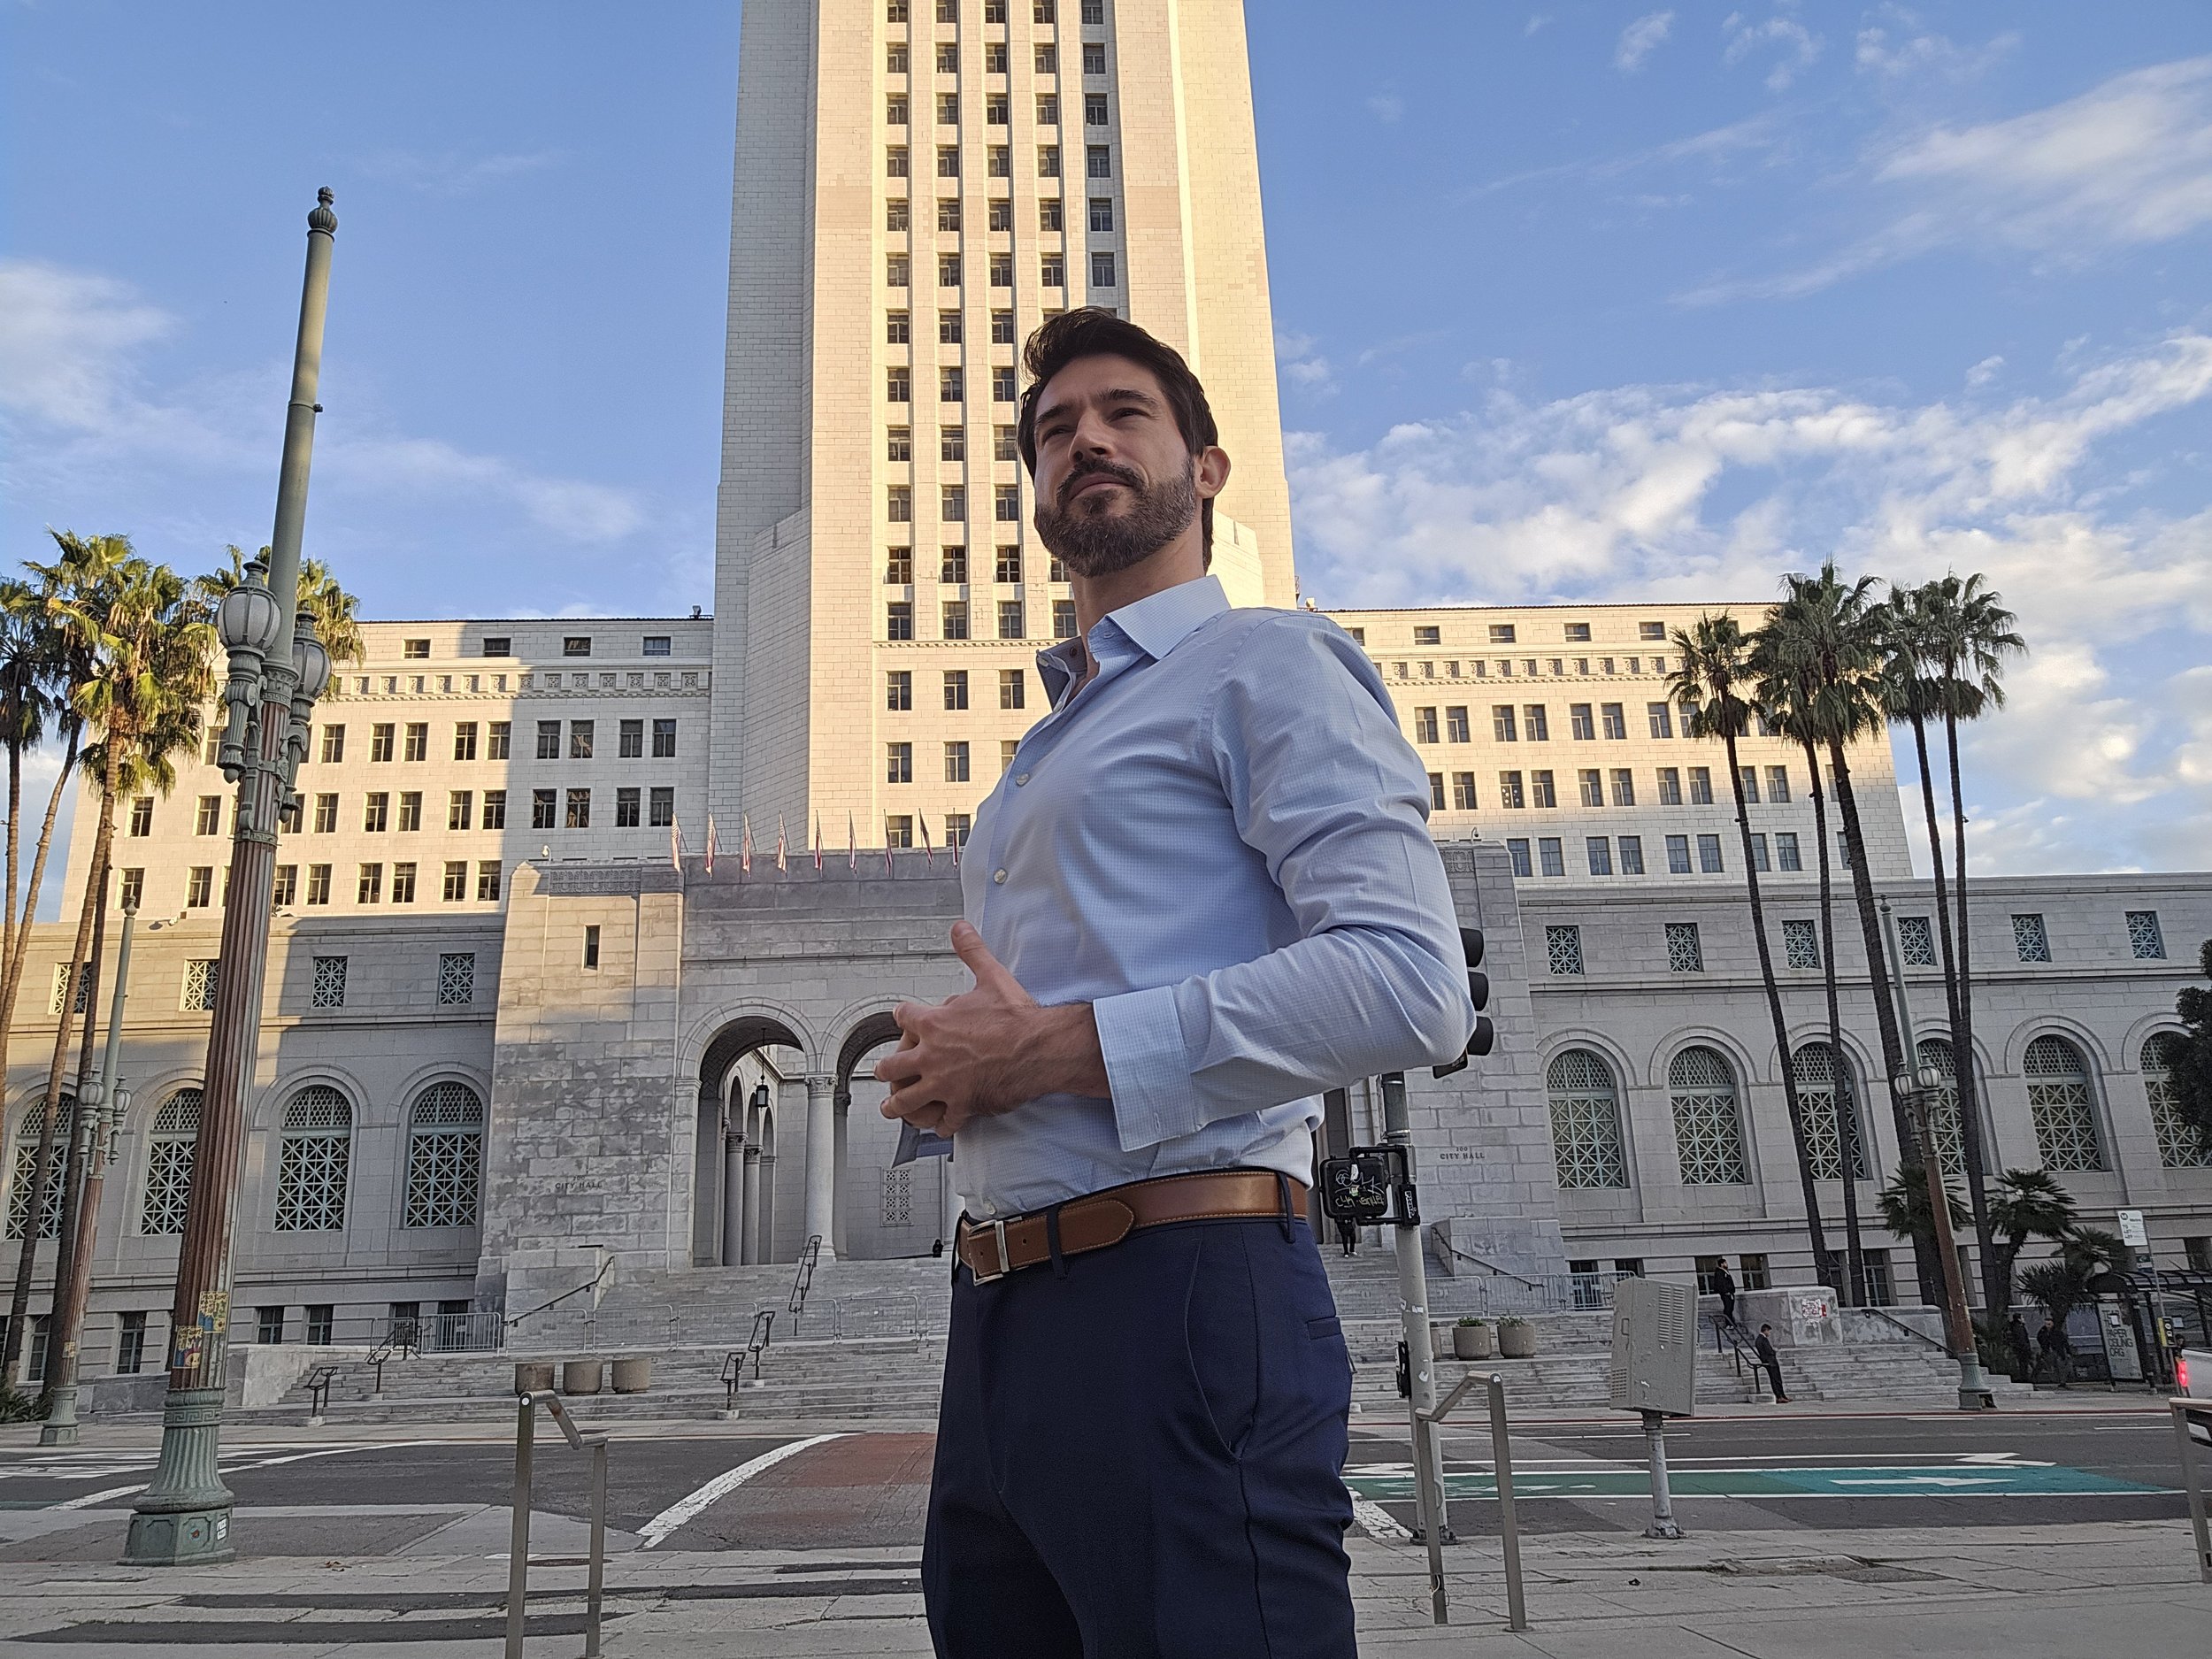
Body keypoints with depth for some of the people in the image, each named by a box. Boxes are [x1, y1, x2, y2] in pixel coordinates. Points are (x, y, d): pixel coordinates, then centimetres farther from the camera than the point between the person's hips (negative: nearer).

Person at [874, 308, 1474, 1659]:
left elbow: (1412, 988, -17)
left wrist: (1057, 1048, -14)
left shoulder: (1268, 664, -2)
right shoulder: (1048, 750, 25)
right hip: (1001, 1316, 9)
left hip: (1179, 1295, -8)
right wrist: (947, 1073, 9)